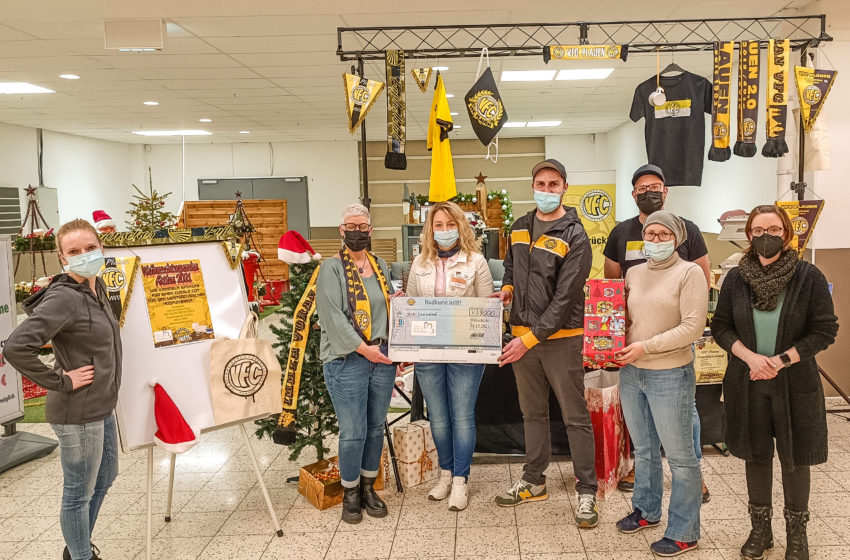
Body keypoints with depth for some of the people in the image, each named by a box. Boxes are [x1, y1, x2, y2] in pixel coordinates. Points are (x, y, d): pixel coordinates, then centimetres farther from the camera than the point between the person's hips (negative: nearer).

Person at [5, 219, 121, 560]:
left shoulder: (98, 286, 5)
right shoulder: (63, 298, -22)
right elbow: (17, 347, -31)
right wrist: (60, 381, -22)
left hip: (102, 407, 10)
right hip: (77, 413, -10)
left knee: (104, 479, 25)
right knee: (79, 493, 8)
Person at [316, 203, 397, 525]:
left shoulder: (380, 266, 14)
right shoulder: (332, 269, -4)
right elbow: (333, 316, -13)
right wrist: (364, 348, -16)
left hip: (382, 358, 5)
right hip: (347, 361, -5)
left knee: (376, 427, 12)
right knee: (353, 432, -2)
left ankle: (368, 487, 28)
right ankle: (350, 493, 17)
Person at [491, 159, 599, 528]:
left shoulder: (574, 237, -12)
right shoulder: (519, 228, 8)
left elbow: (565, 298, -18)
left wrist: (531, 338, -22)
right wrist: (508, 289, 7)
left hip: (560, 337, -6)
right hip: (522, 334, 6)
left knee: (575, 417, 2)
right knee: (532, 412, 17)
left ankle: (586, 492, 13)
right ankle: (533, 482, 31)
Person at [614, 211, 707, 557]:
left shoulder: (690, 273, -8)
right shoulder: (633, 273, 10)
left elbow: (693, 327, -16)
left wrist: (647, 346, -19)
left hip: (670, 375, -6)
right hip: (631, 373, 6)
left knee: (679, 456, 4)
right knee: (643, 449, 20)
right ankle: (647, 510, 38)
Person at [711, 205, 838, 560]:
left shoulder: (809, 277, -8)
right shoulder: (736, 278, 0)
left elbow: (825, 330, -8)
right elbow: (721, 327, 3)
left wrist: (781, 360, -17)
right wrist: (750, 356, -14)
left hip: (795, 385, -2)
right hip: (748, 385, 2)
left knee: (795, 457, 9)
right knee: (756, 454, 14)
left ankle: (796, 531, 30)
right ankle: (760, 529, 31)